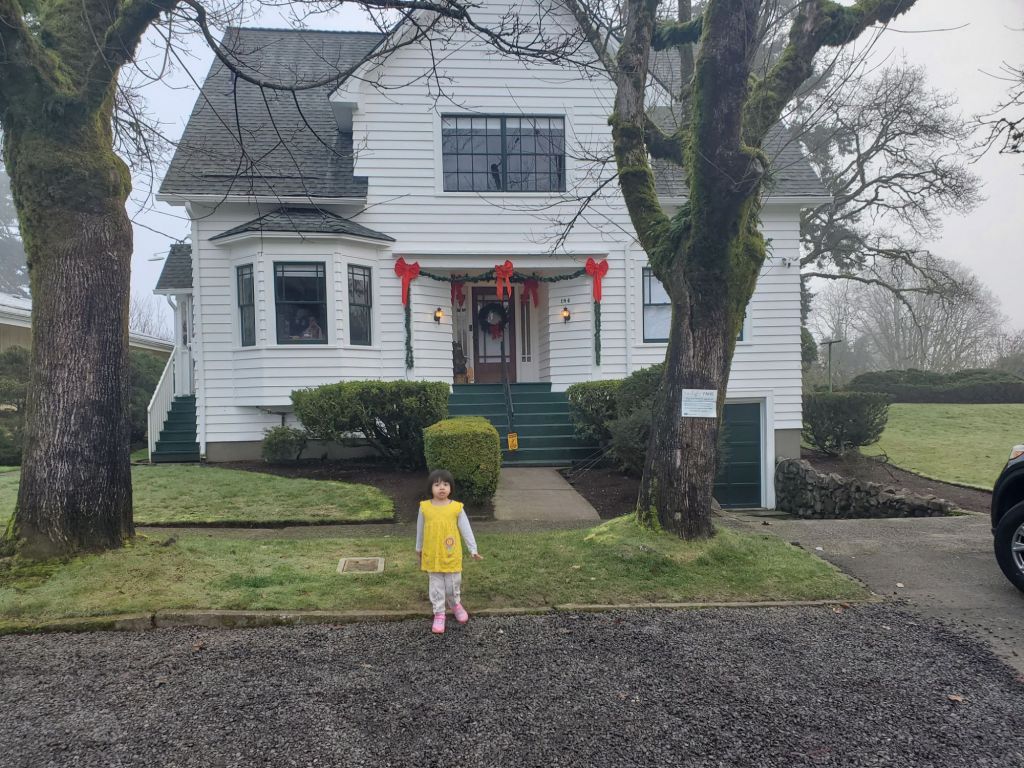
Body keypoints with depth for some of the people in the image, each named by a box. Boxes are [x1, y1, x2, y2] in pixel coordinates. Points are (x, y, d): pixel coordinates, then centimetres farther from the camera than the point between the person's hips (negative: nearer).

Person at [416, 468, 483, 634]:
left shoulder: (457, 507, -12)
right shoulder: (425, 507, -8)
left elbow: (466, 529, -4)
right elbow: (420, 530, 6)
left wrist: (473, 549, -2)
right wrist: (419, 549, 16)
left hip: (451, 556, 0)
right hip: (432, 556, 0)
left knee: (453, 584, 14)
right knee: (436, 586, 9)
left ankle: (456, 605, 40)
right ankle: (439, 614, 22)